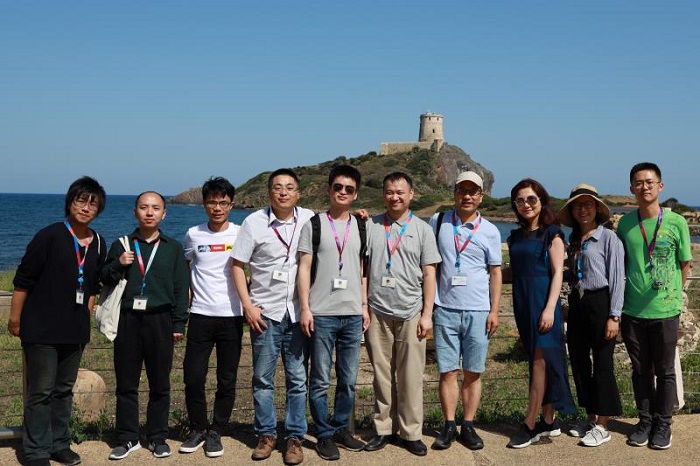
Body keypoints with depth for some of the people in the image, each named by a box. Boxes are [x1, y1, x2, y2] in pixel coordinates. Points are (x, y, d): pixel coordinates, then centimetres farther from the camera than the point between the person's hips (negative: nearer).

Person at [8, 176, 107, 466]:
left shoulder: (98, 244, 5)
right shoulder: (49, 236, -12)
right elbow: (23, 281, -10)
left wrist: (85, 318, 14)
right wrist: (15, 320, -8)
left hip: (75, 331, 6)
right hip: (41, 329, -6)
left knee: (64, 389, 15)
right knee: (40, 391, -1)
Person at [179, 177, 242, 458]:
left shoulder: (241, 234, -1)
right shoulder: (193, 235, 4)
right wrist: (189, 291, 10)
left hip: (231, 316, -1)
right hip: (200, 315, 1)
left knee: (226, 380, 4)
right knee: (193, 377, 0)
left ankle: (215, 433, 18)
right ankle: (198, 429, 20)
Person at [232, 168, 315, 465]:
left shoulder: (309, 219, 2)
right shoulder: (254, 222, -3)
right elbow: (238, 265, 0)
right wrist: (248, 306, -7)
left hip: (299, 312, 1)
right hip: (265, 312, -1)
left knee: (298, 379, 4)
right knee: (263, 378, 8)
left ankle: (294, 437, 15)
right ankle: (266, 434, 21)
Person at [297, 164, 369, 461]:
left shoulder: (360, 227, 11)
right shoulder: (314, 224, 1)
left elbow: (363, 270, 14)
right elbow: (304, 268, -2)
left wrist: (365, 306, 8)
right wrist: (304, 308, -9)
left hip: (352, 314, 3)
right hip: (322, 314, -3)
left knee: (349, 379, 9)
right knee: (321, 380, 2)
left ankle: (341, 429, 23)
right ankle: (325, 435, 12)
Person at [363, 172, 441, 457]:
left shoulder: (422, 229, 6)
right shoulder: (371, 226, 6)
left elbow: (429, 274, 4)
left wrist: (427, 314, -2)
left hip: (411, 314, -1)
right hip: (377, 313, 1)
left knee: (411, 377, 2)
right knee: (382, 375, 7)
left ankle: (411, 433, 10)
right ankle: (384, 428, 17)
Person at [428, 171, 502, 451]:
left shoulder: (490, 231, 4)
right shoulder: (437, 222, 4)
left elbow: (495, 273, 6)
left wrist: (495, 310, 1)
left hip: (478, 312, 0)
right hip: (445, 309, 0)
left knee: (473, 372, 5)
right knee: (447, 371, 2)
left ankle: (468, 426, 13)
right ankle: (449, 426, 9)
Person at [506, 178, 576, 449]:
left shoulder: (551, 233, -4)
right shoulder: (516, 236, 14)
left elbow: (557, 272, -9)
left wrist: (550, 308, -17)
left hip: (543, 302, -6)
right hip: (523, 304, 6)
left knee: (540, 361, -6)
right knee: (537, 362, 8)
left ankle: (530, 425, -4)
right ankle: (548, 421, 14)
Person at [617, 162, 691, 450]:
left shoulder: (676, 223, -6)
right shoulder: (625, 223, 2)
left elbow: (684, 264, 3)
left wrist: (671, 294, 1)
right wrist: (624, 296, 7)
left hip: (665, 310, -2)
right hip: (632, 310, 2)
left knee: (665, 370, 8)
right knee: (640, 370, 12)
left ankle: (663, 424, 21)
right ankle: (645, 420, 26)